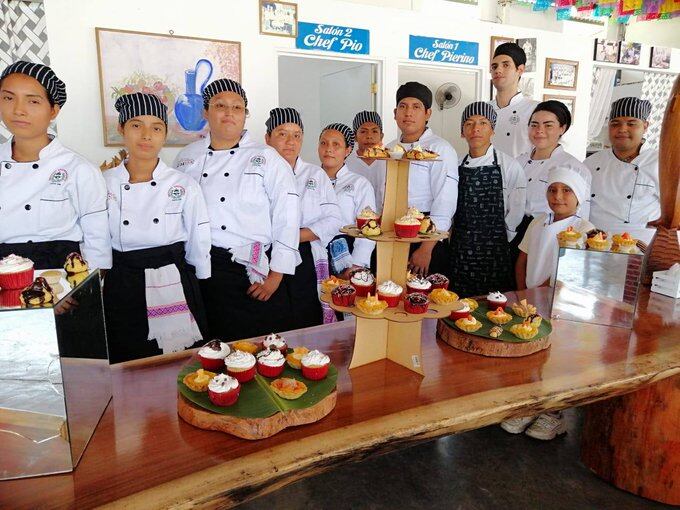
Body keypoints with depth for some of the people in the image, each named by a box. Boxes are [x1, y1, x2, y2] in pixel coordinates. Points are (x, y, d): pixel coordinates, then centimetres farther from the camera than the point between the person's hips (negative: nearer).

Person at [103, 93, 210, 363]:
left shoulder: (185, 186, -2)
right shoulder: (102, 184, 0)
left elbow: (199, 248, 4)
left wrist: (192, 294, 9)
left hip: (173, 289, -1)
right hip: (121, 293, 1)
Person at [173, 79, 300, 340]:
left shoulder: (266, 157, -2)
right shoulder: (187, 157, 9)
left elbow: (287, 216, -6)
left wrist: (276, 274, -9)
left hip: (254, 270, -2)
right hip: (202, 269, 3)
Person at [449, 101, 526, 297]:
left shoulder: (510, 166, -4)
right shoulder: (457, 166, 6)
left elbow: (515, 213, -3)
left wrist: (497, 243, -1)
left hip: (495, 252, -3)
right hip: (460, 251, 3)